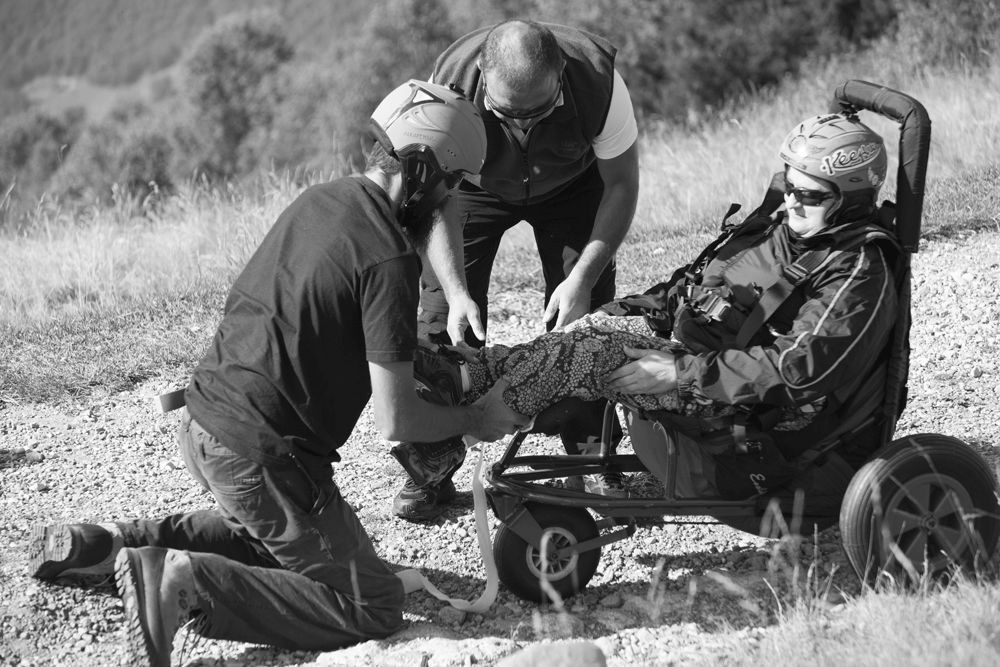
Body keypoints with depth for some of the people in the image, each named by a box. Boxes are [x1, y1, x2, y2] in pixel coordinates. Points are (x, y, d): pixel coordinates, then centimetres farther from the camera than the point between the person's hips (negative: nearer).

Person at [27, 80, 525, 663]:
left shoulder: (321, 199, 7)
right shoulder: (389, 260, -18)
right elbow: (395, 419, -18)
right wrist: (475, 419, 1)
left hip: (202, 422, 9)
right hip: (262, 454, -9)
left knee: (267, 533, 34)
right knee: (373, 608, -2)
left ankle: (108, 547, 19)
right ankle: (192, 585, -15)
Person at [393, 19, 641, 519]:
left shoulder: (598, 78, -38)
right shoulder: (450, 84, -39)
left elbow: (621, 185, -23)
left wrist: (582, 279, -32)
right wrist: (456, 292, -43)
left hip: (571, 185, 0)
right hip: (474, 185, 0)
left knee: (583, 317, -12)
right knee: (443, 315, -11)